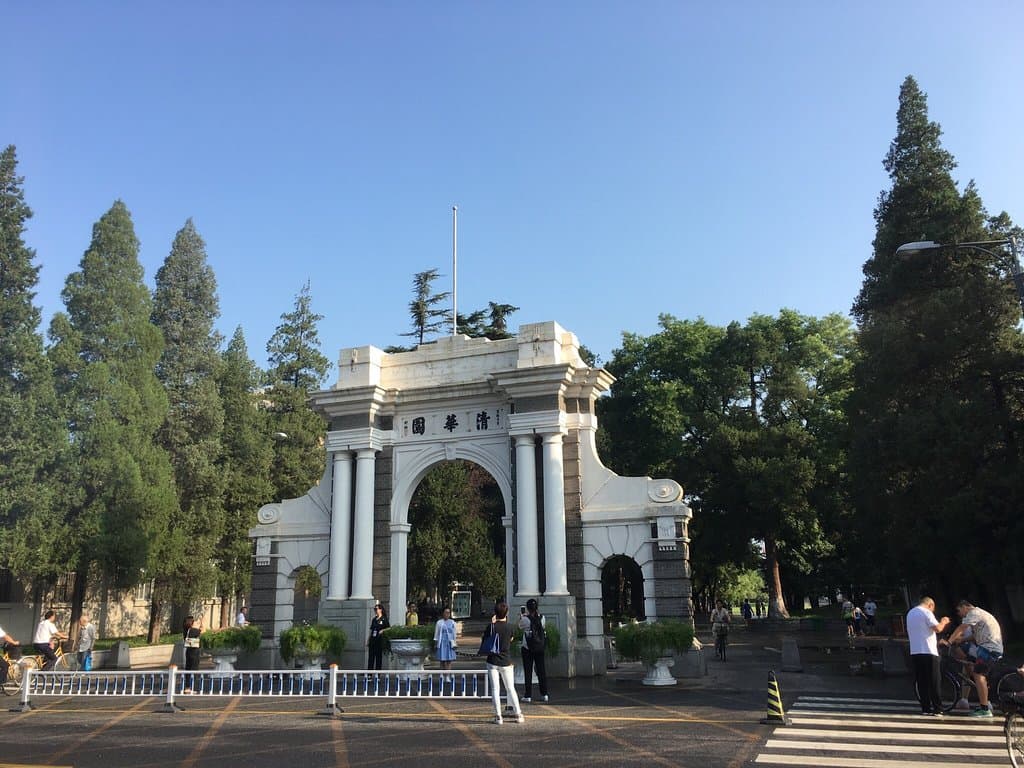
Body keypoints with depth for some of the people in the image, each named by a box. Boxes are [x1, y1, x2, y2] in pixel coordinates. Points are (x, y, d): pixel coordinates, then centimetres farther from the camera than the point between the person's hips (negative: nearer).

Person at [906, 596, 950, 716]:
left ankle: (925, 708, 7)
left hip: (914, 652, 7)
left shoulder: (910, 613, 19)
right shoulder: (926, 612, -7)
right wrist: (943, 621, 4)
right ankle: (937, 709, 1)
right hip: (928, 652, -7)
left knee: (921, 682, 7)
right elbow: (937, 628, -16)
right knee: (933, 682, 0)